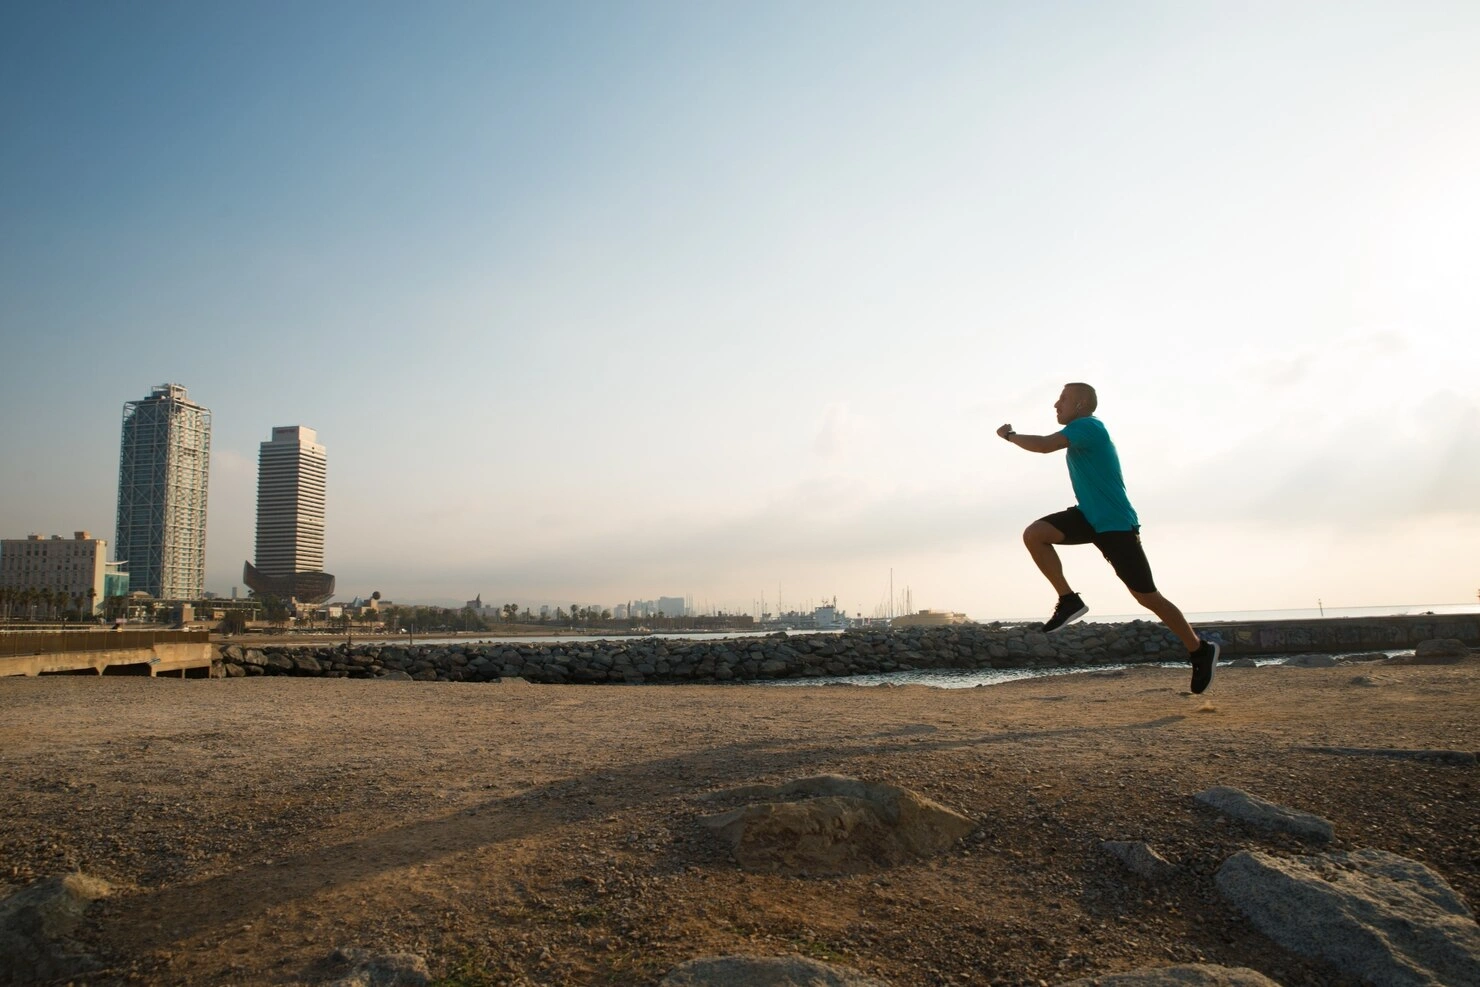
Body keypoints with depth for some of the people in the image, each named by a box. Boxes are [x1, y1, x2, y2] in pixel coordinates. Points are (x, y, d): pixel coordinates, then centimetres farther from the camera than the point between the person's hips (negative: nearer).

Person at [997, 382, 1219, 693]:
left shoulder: (1087, 426, -18)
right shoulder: (1082, 431, 11)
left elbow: (1044, 445, -31)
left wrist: (1010, 435, -16)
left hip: (1116, 525, -9)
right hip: (1090, 517, 9)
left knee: (1147, 597, -1)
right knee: (1034, 534, -12)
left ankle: (1201, 651, 17)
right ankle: (1069, 600, -2)